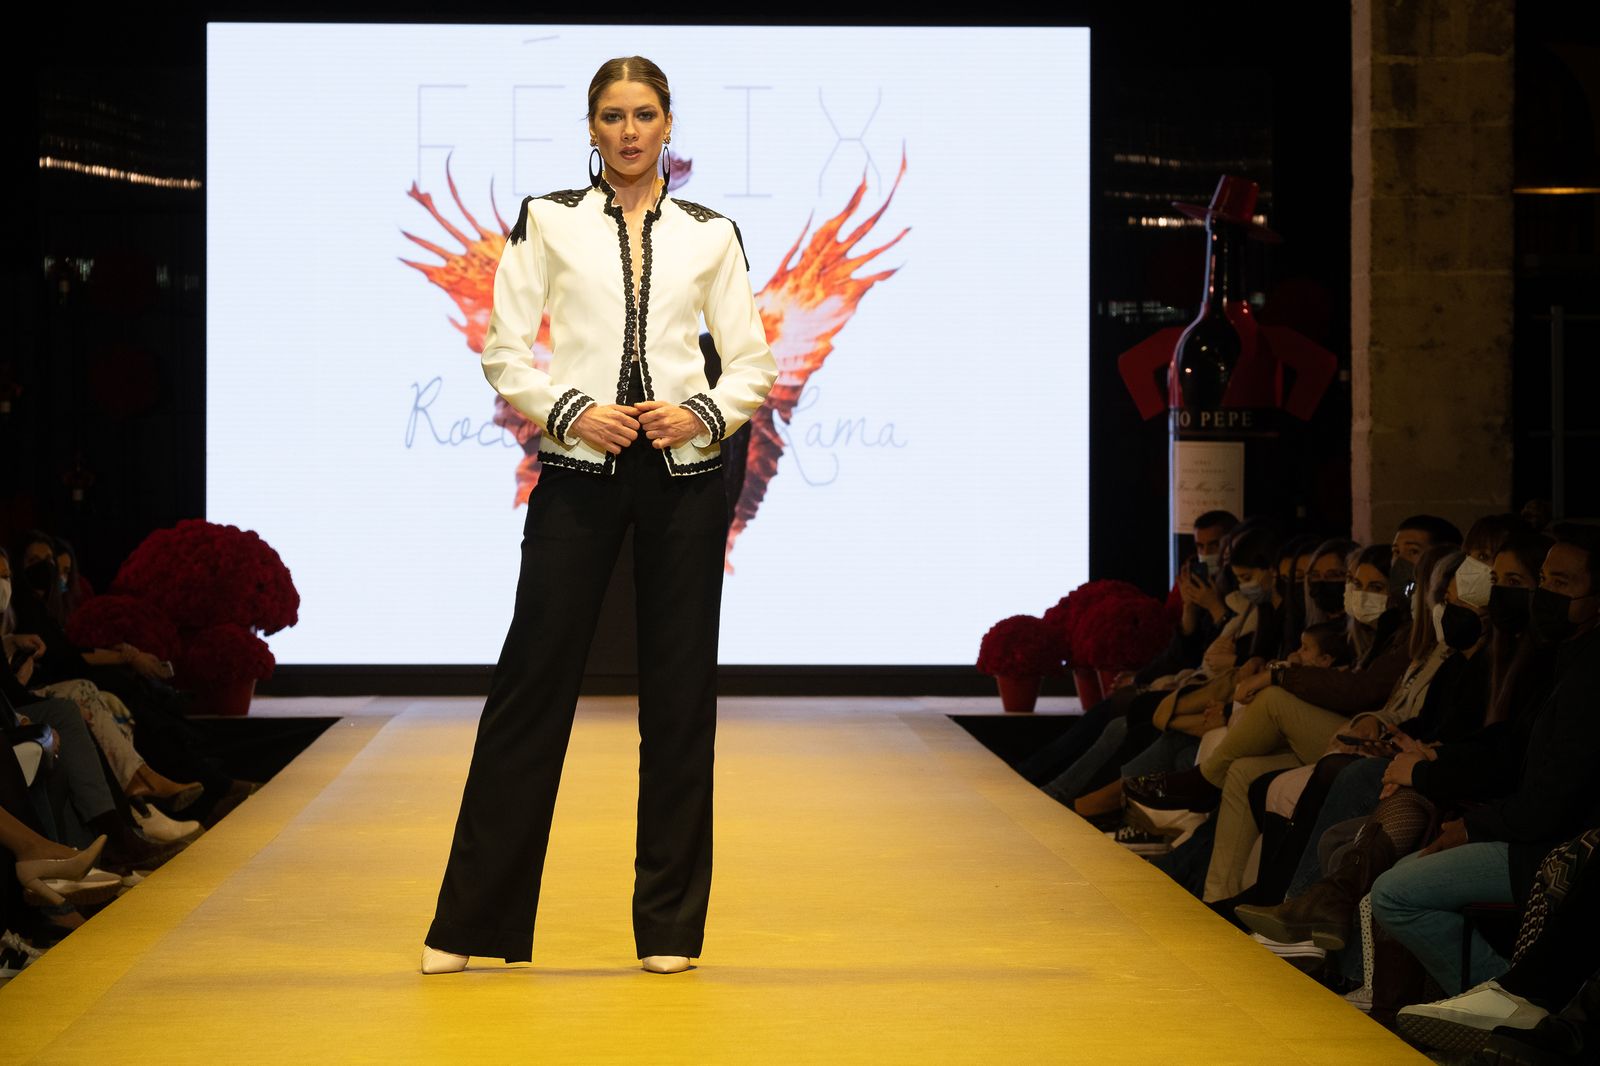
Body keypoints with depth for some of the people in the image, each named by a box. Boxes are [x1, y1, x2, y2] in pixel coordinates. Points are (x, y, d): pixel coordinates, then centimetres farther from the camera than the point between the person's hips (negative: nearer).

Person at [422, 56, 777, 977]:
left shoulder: (710, 234, 9)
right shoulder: (548, 221, 5)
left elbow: (753, 364, 8)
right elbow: (504, 351, 2)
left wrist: (702, 415, -10)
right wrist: (570, 412, -12)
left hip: (683, 471, 1)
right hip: (578, 470, -1)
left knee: (680, 693, 4)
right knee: (534, 679, -2)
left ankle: (670, 924, 13)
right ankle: (476, 922, 5)